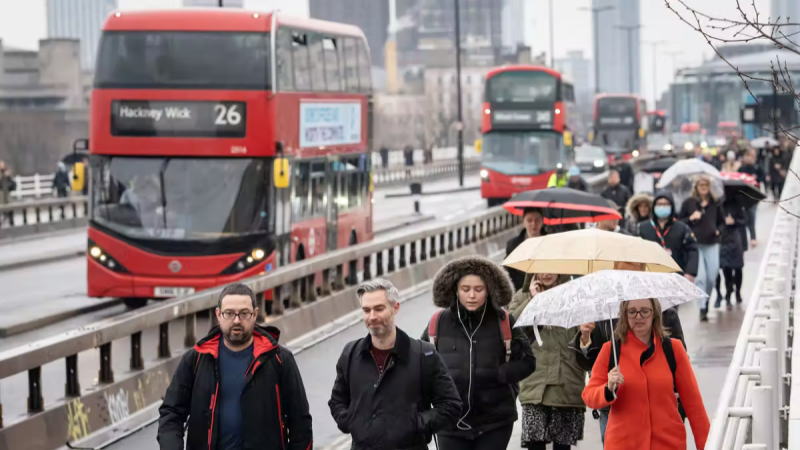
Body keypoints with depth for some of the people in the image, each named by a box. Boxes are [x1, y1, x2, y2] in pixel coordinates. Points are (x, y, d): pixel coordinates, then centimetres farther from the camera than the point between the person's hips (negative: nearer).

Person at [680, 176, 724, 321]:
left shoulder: (715, 204, 9)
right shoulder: (689, 203, 2)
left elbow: (721, 222, 20)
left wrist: (718, 230, 0)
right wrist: (691, 218, -13)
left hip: (712, 244, 3)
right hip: (695, 244, -3)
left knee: (712, 277, 2)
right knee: (700, 277, -11)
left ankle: (706, 302, 26)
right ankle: (702, 308, -11)